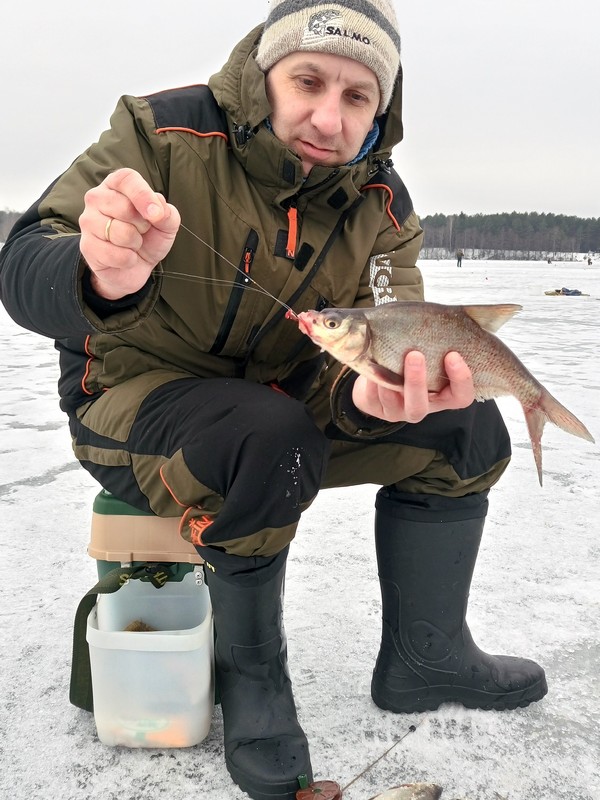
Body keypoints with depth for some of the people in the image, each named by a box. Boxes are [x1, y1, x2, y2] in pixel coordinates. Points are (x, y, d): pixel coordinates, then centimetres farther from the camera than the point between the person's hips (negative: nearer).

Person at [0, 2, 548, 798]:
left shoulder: (383, 207, -5)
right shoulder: (165, 135, -18)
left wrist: (368, 394, -42)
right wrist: (103, 280, -51)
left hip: (280, 400, 5)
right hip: (134, 397, -4)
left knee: (466, 425, -7)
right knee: (269, 437, -37)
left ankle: (424, 658, 9)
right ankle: (250, 674, -9)